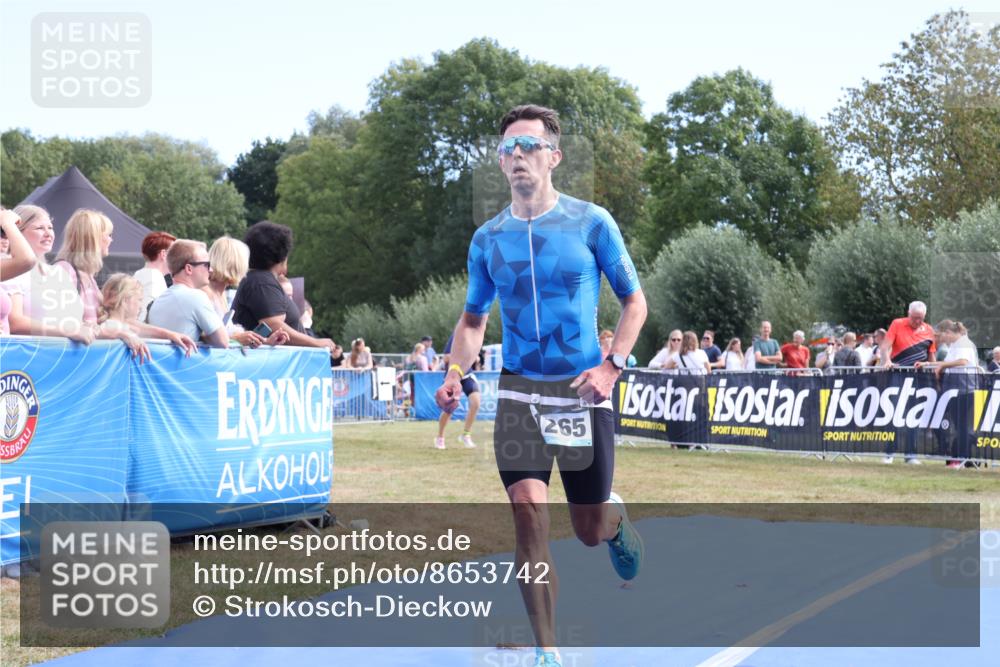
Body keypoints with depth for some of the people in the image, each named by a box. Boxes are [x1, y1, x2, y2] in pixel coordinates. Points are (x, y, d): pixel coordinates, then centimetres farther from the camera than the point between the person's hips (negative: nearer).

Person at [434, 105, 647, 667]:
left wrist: (612, 366, -12)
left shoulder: (592, 222, -4)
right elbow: (474, 320, 15)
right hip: (520, 392, 2)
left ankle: (617, 519, 47)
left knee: (589, 531, 8)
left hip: (582, 391, -1)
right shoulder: (488, 239, 4)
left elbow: (635, 301, 2)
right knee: (529, 515, -14)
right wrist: (456, 375, -3)